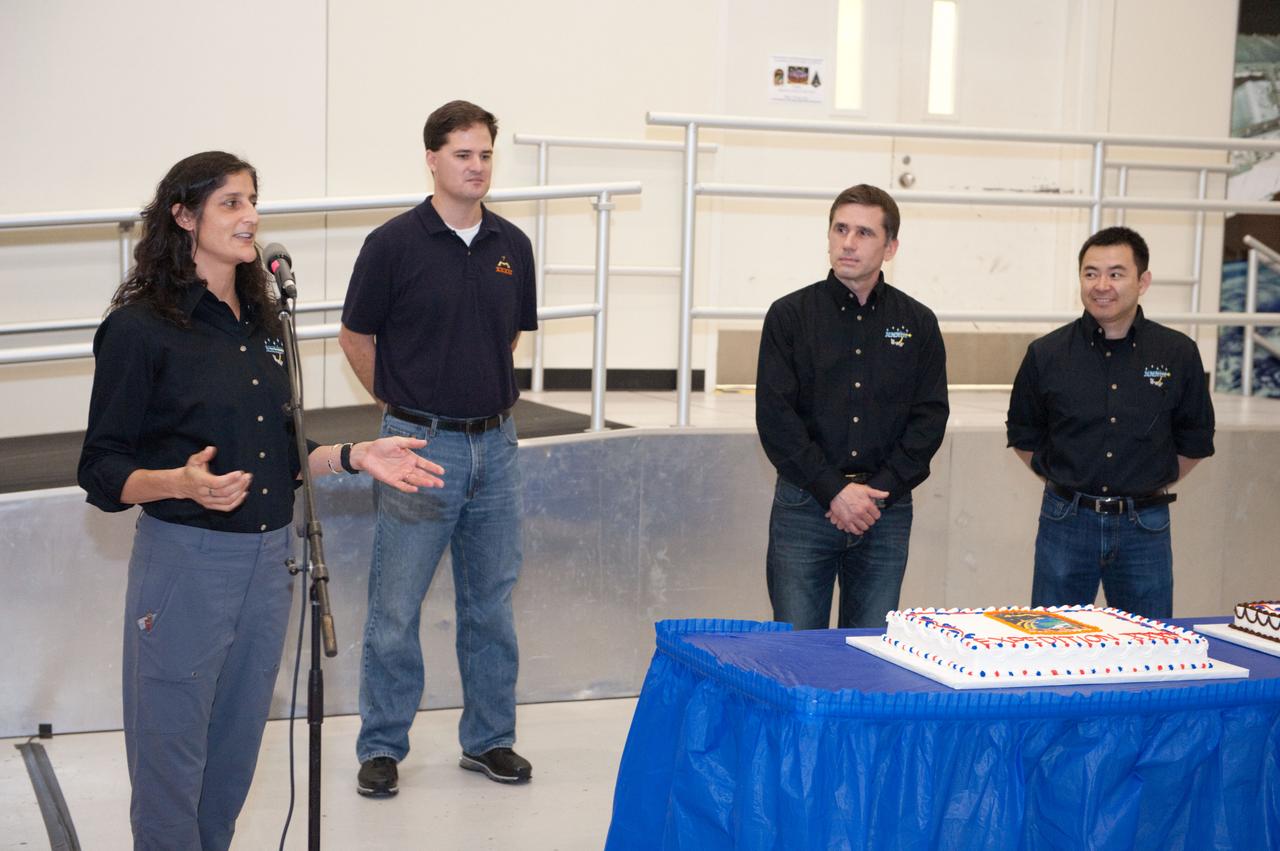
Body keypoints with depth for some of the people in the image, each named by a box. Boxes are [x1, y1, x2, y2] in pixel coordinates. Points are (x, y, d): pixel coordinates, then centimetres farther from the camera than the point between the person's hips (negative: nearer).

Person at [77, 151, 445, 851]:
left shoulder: (260, 324, 12)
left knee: (232, 766, 14)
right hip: (185, 563, -6)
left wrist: (355, 456, 6)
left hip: (265, 562, 7)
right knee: (171, 769, 1)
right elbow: (103, 472, -11)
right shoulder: (140, 328, -10)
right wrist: (182, 482, -28)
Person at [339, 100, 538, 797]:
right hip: (420, 446, -4)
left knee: (491, 605, 12)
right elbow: (356, 336, 1)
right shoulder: (394, 243, -8)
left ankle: (489, 738, 24)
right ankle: (381, 747, 15)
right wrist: (405, 403, 8)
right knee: (395, 609, 2)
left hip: (495, 444, 5)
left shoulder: (512, 247, 6)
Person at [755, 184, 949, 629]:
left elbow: (930, 418, 4)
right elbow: (775, 417, -6)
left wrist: (880, 490, -8)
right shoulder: (790, 314, 1)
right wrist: (835, 491, -12)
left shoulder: (918, 323, 7)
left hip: (887, 509, 2)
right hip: (804, 505, -2)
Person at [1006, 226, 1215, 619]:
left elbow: (1194, 442, 12)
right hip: (1066, 523, 0)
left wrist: (1151, 487, 7)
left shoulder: (1178, 354, 0)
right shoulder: (1046, 354, -1)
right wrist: (1066, 483, 5)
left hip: (1145, 527, 0)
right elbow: (1024, 438, 11)